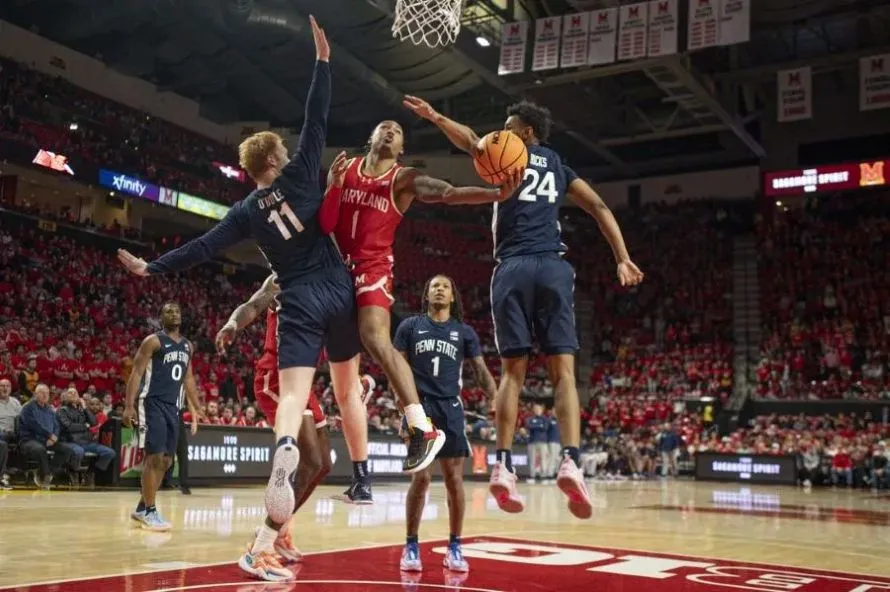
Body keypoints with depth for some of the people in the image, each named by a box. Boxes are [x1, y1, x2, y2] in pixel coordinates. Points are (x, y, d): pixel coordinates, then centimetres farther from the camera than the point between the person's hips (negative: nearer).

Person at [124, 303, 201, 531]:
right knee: (154, 457, -11)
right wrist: (129, 405, -19)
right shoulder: (153, 341, -5)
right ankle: (149, 511, -3)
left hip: (173, 406, 7)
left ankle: (141, 508, 20)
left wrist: (195, 408, 17)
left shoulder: (187, 346, 16)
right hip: (152, 403, -7)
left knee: (166, 461, 8)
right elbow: (136, 373, -10)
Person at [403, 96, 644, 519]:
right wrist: (623, 260, 12)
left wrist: (435, 117, -5)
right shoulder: (559, 167, 24)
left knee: (513, 371, 2)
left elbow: (472, 141, -7)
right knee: (563, 372, -2)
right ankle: (571, 461, -19)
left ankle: (503, 466, -7)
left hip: (514, 268, -1)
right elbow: (599, 207, 15)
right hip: (554, 268, 2)